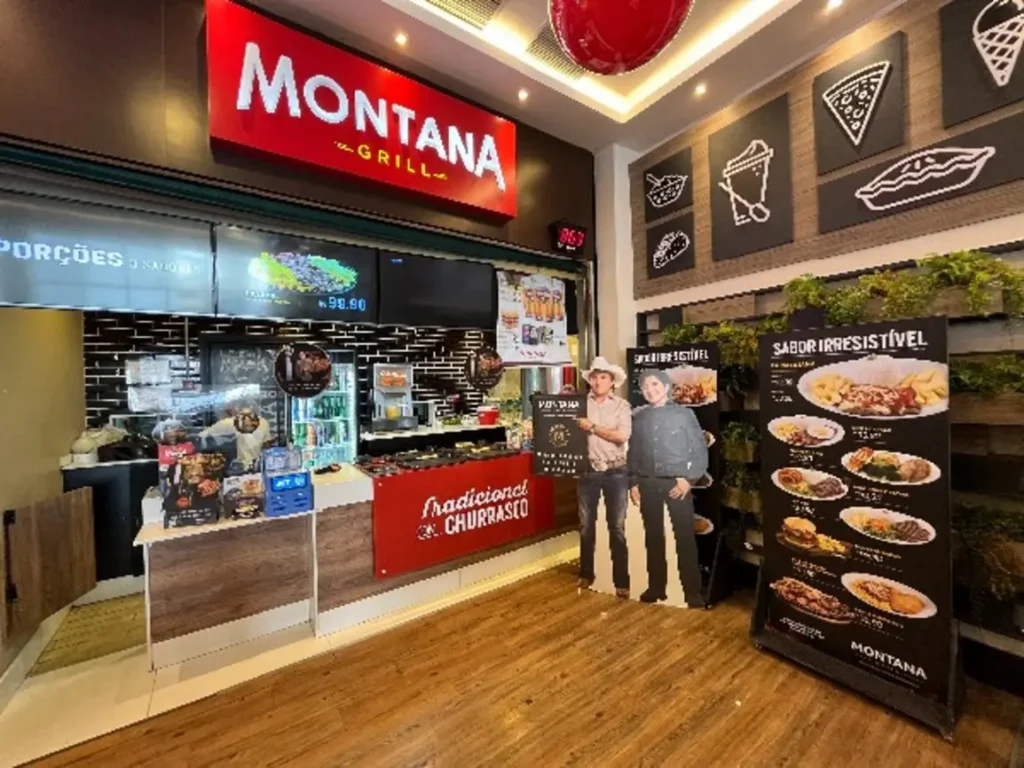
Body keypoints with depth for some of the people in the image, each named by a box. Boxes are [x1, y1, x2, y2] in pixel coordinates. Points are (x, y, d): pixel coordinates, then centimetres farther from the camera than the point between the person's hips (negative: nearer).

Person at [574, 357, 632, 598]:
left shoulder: (621, 405, 0)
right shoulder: (581, 403, 3)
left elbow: (622, 436, -12)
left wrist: (593, 427, -13)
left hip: (615, 472, -1)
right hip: (588, 471, 1)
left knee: (617, 527, 8)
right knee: (586, 525, 13)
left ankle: (621, 580, 22)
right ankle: (586, 574, 31)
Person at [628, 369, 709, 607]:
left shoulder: (684, 414, 1)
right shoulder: (638, 417, 9)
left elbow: (700, 449, -1)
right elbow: (633, 453, 10)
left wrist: (689, 479, -10)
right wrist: (633, 482, 5)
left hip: (677, 483, -3)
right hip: (648, 484, 3)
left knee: (685, 537, 2)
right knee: (653, 537, 10)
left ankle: (692, 591, 15)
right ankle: (656, 587, 23)